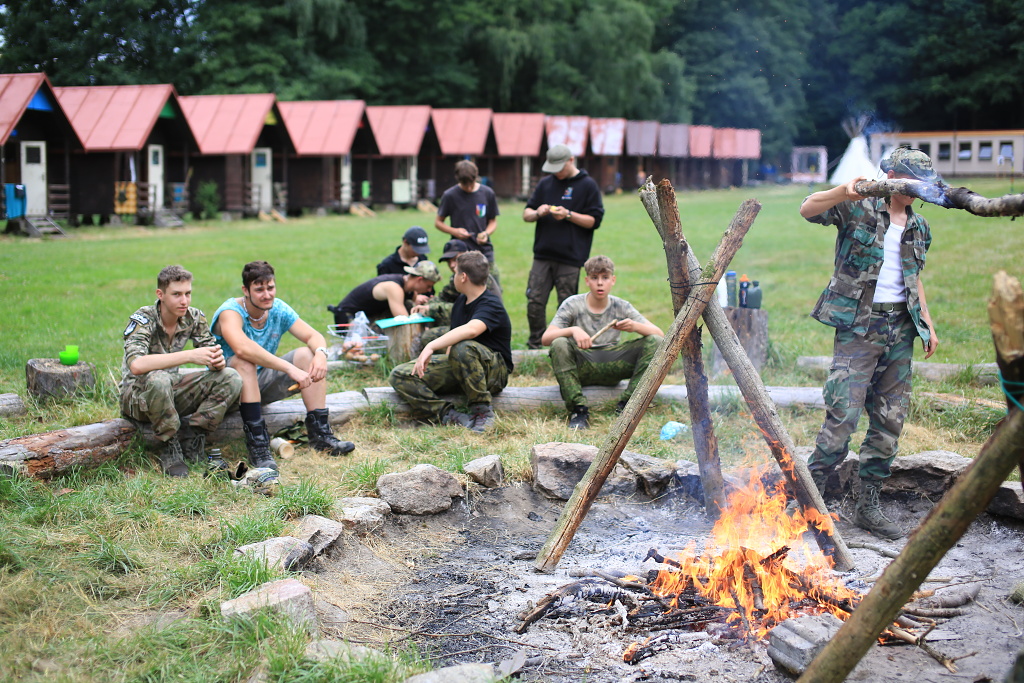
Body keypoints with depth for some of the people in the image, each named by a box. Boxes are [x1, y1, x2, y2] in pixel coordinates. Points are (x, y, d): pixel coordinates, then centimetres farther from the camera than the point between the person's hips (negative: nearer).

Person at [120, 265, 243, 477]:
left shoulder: (194, 318, -5)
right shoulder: (143, 319, -21)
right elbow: (136, 364, -39)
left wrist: (218, 362, -29)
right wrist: (190, 356, -43)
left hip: (173, 391, 5)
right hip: (137, 394, -5)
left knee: (231, 379, -15)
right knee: (158, 379, -40)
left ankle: (190, 435, -10)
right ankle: (170, 448, -19)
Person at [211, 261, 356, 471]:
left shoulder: (279, 309, -4)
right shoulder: (230, 312, -23)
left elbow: (314, 336, -6)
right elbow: (242, 348, -43)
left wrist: (320, 353, -32)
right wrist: (290, 369, -47)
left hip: (261, 382, 6)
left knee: (307, 354, -13)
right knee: (245, 362, -36)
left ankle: (320, 434, -15)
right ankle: (258, 447, -38)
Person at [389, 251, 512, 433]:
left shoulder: (491, 305, -18)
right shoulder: (460, 301, 10)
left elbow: (471, 330, -40)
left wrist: (431, 346, -46)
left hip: (495, 372, -8)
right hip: (458, 371, 8)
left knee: (463, 348, -42)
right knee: (399, 376, -10)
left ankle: (482, 411, -23)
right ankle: (448, 415, -25)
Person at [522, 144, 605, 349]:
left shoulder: (588, 185, 2)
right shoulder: (545, 183, 14)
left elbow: (594, 220, -2)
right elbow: (526, 214, 16)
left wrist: (568, 215, -14)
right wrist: (537, 213, -6)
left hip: (570, 258, -4)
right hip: (542, 256, 4)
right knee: (534, 301, -1)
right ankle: (534, 346, 11)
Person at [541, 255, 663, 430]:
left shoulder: (621, 306, 3)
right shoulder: (572, 304, -4)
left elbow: (658, 333, -3)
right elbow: (545, 338, -15)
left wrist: (636, 327, -25)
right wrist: (573, 330, -33)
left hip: (611, 367, 2)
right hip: (581, 367, -2)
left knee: (655, 342, -16)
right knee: (559, 345, -33)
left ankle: (626, 405, -20)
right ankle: (579, 409, -29)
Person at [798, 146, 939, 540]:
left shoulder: (918, 228, 16)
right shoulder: (858, 209, -3)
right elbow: (808, 210, -18)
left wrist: (928, 324, 20)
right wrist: (842, 193, -36)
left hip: (900, 329, 7)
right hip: (859, 326, -6)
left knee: (890, 420, 6)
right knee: (843, 415, -14)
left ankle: (868, 505, 15)